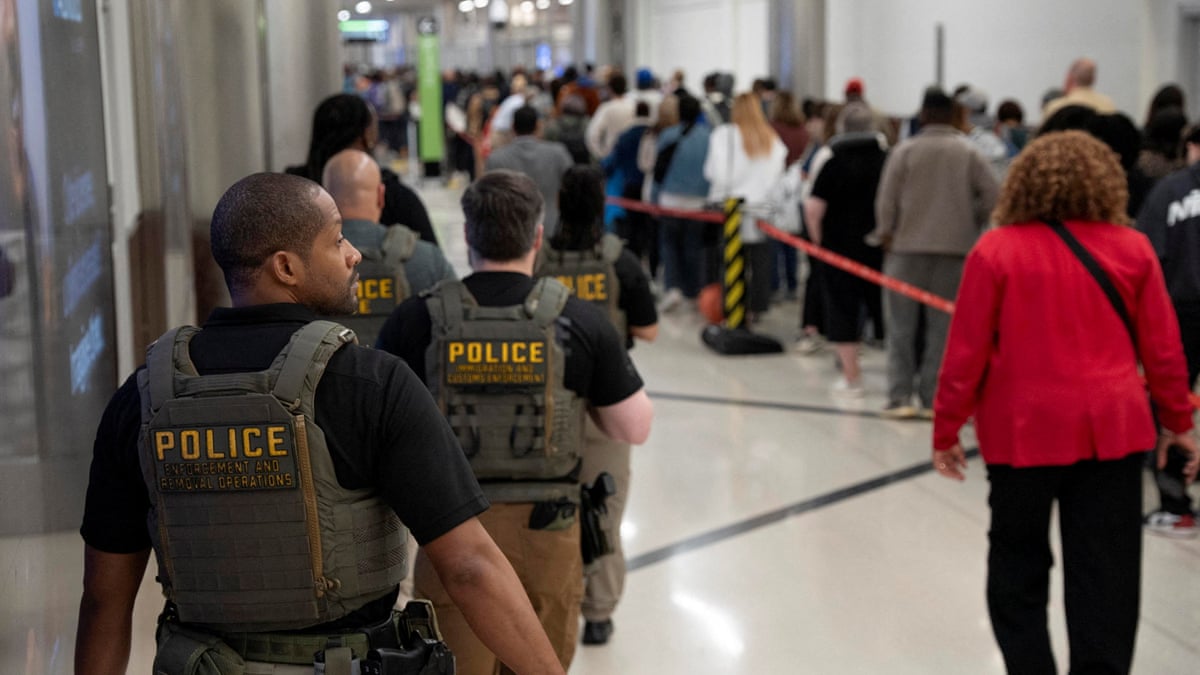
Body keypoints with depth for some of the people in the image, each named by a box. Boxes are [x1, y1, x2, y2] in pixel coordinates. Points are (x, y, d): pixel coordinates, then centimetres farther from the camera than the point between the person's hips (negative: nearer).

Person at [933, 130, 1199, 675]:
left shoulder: (996, 251, -6)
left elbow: (965, 351, -6)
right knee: (1105, 573, 7)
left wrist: (946, 430, 3)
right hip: (1112, 426, 1)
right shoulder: (1132, 249, 0)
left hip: (1023, 428, -1)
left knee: (1018, 566, 15)